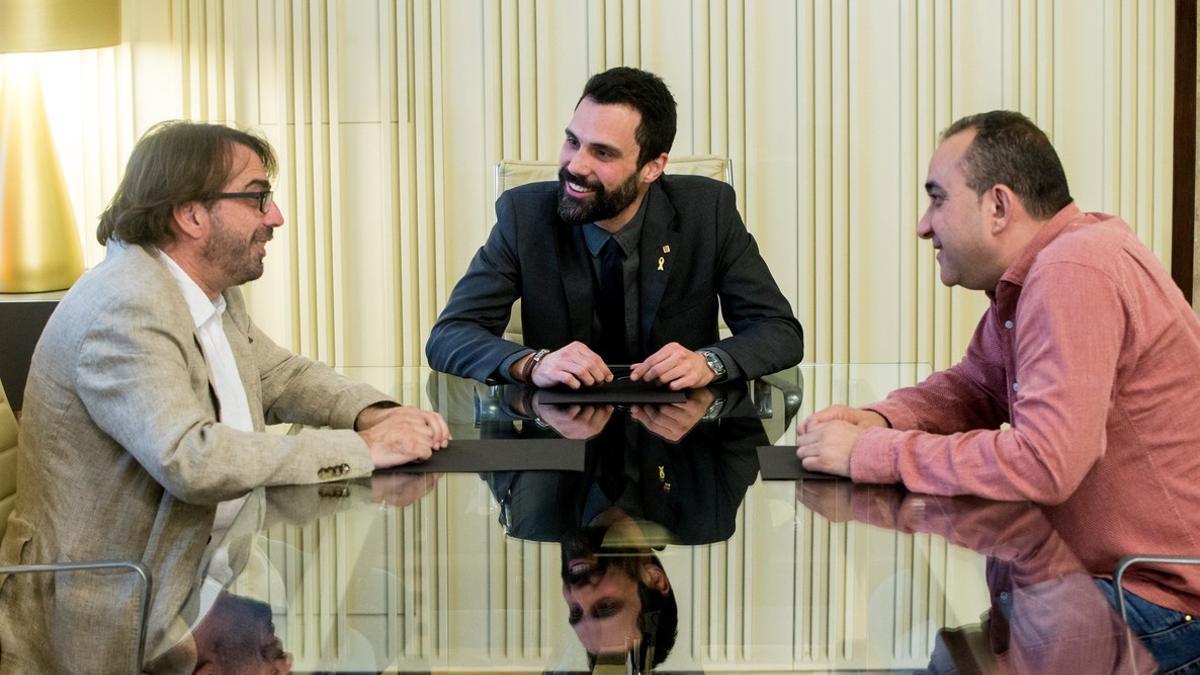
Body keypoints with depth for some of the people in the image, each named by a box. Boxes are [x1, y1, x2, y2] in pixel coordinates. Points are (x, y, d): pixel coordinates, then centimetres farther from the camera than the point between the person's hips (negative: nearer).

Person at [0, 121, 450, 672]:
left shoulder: (214, 293, 6)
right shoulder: (126, 306, -22)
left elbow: (283, 377, 16)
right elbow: (190, 460, -32)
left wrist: (375, 414, -5)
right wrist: (363, 448, -27)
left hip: (203, 558, 8)